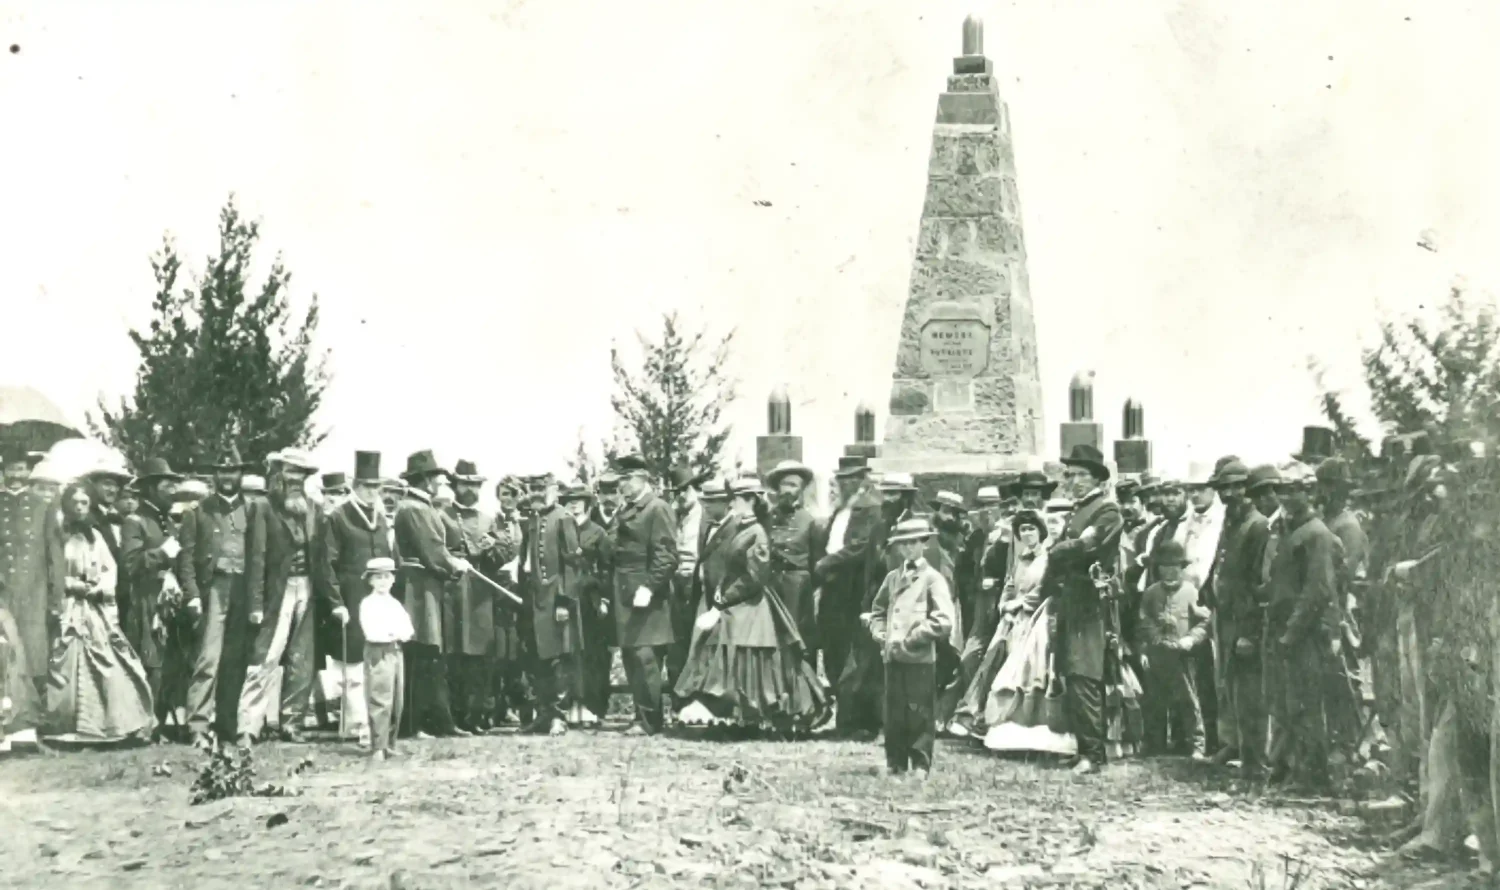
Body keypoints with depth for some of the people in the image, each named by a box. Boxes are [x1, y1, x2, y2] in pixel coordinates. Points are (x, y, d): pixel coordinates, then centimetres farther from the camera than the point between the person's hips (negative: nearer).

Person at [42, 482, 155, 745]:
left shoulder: (95, 536, 15)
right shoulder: (58, 535, -2)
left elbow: (110, 567, 12)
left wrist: (102, 587, -5)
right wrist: (74, 585, -15)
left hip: (98, 609, 5)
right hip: (69, 609, -5)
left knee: (110, 665, -1)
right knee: (71, 667, -8)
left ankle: (114, 724, 3)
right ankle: (71, 730, -3)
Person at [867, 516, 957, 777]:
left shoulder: (932, 578, -2)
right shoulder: (892, 577, 15)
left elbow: (945, 621, -11)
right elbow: (877, 610, 26)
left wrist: (911, 639, -13)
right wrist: (879, 633, 6)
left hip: (920, 658, -5)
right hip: (892, 656, 5)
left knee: (920, 715, -1)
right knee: (893, 715, 9)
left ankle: (921, 766, 7)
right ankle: (895, 765, 18)